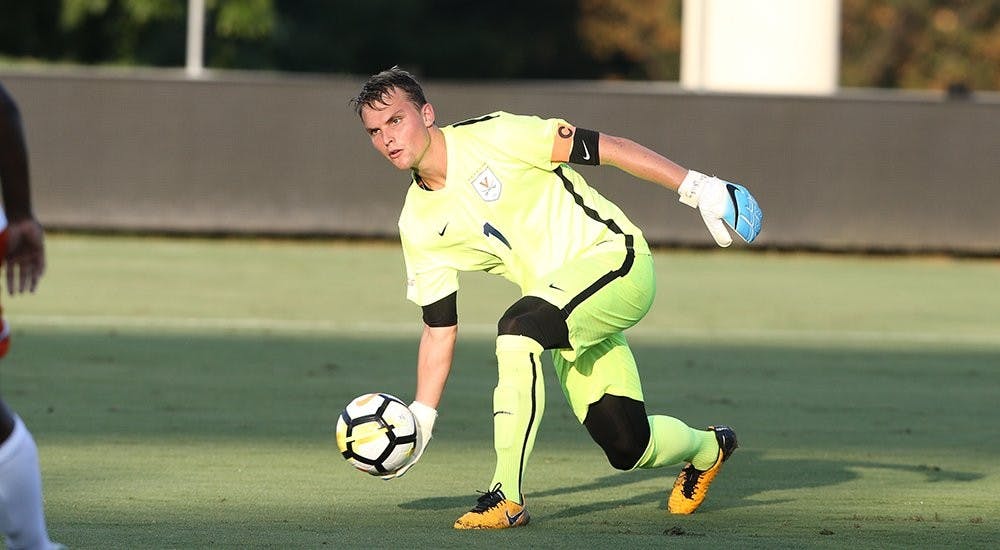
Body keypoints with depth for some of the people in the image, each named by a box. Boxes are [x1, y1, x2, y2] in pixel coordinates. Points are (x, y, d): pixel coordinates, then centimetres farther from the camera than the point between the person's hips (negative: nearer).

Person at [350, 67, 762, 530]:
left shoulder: (491, 136, -12)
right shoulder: (419, 226, 5)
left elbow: (605, 148, -12)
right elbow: (439, 330, 9)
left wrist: (696, 187, -17)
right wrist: (420, 420, 0)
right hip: (567, 316, 6)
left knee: (518, 328, -31)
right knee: (627, 448, 0)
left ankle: (506, 496, -26)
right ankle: (706, 448, 36)